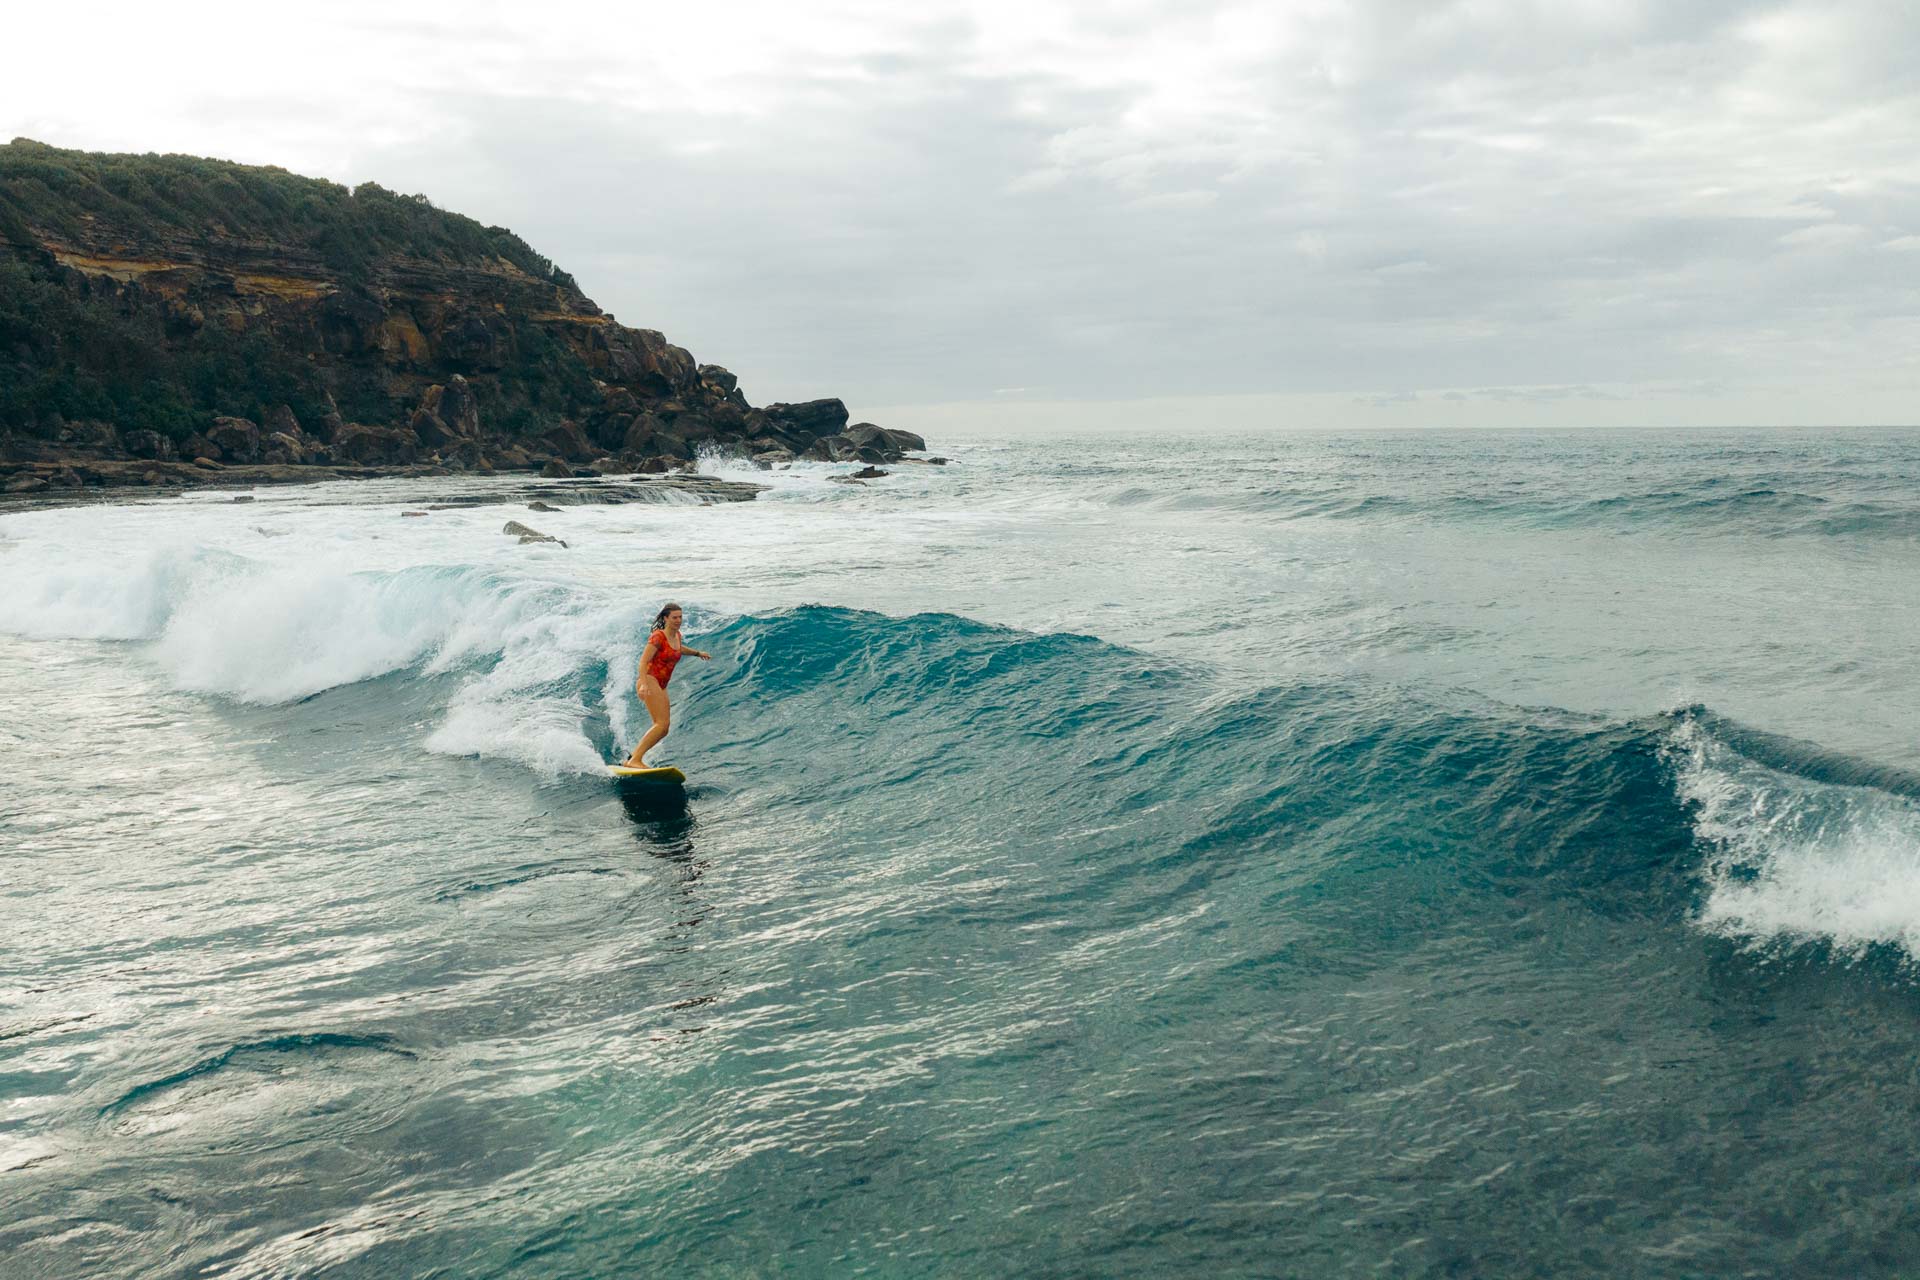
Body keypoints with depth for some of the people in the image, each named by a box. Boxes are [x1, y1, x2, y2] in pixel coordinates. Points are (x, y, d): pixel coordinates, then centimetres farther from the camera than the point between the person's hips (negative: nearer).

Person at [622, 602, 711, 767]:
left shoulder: (677, 635, 12)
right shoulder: (658, 637, -13)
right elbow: (643, 661, -21)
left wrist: (697, 653, 46)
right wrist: (644, 684, -34)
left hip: (661, 686, 9)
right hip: (649, 681, -9)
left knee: (663, 729, 5)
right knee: (662, 724, -22)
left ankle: (632, 758, 7)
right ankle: (635, 760, -25)